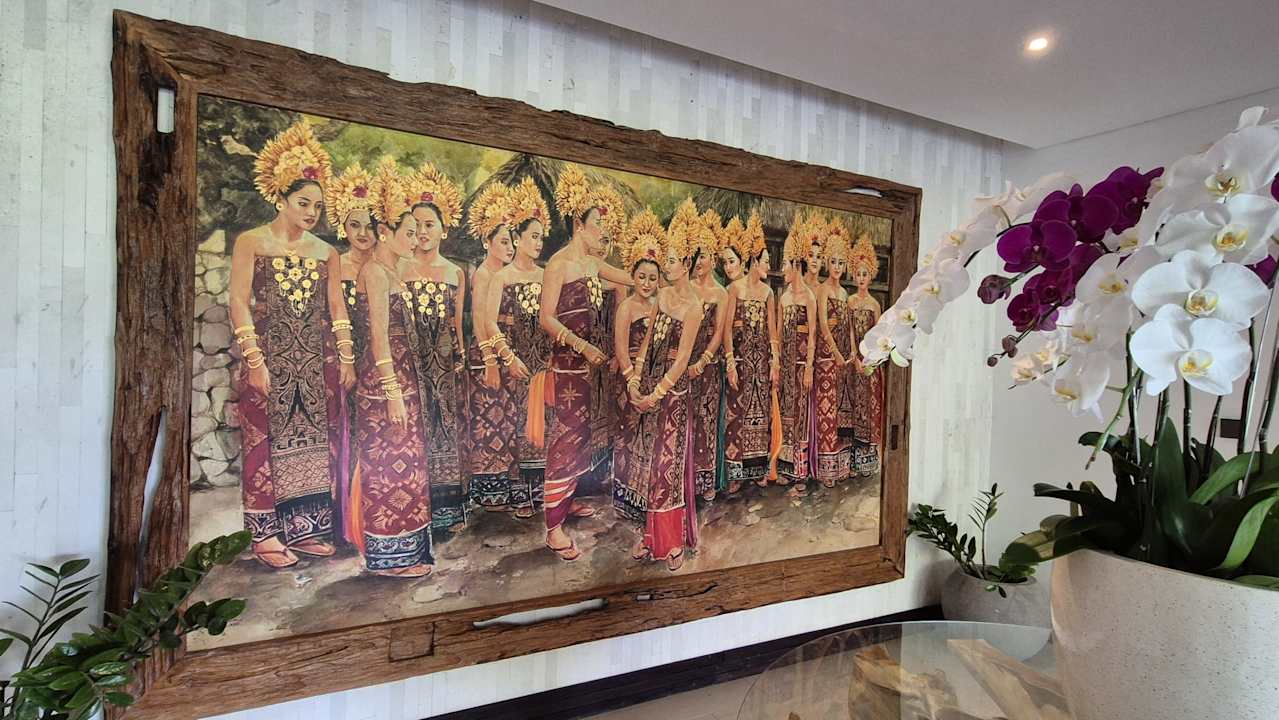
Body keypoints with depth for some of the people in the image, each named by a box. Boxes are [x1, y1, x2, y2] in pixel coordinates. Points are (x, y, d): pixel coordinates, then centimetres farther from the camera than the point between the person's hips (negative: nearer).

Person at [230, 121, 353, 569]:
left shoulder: (326, 253, 12)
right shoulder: (251, 242, 1)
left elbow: (337, 308, 10)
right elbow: (239, 302, -5)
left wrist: (347, 359, 4)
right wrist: (254, 359, -13)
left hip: (317, 361, 4)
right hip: (269, 358, -4)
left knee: (314, 440, 5)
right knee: (265, 442, -1)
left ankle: (304, 528, 16)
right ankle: (266, 534, 9)